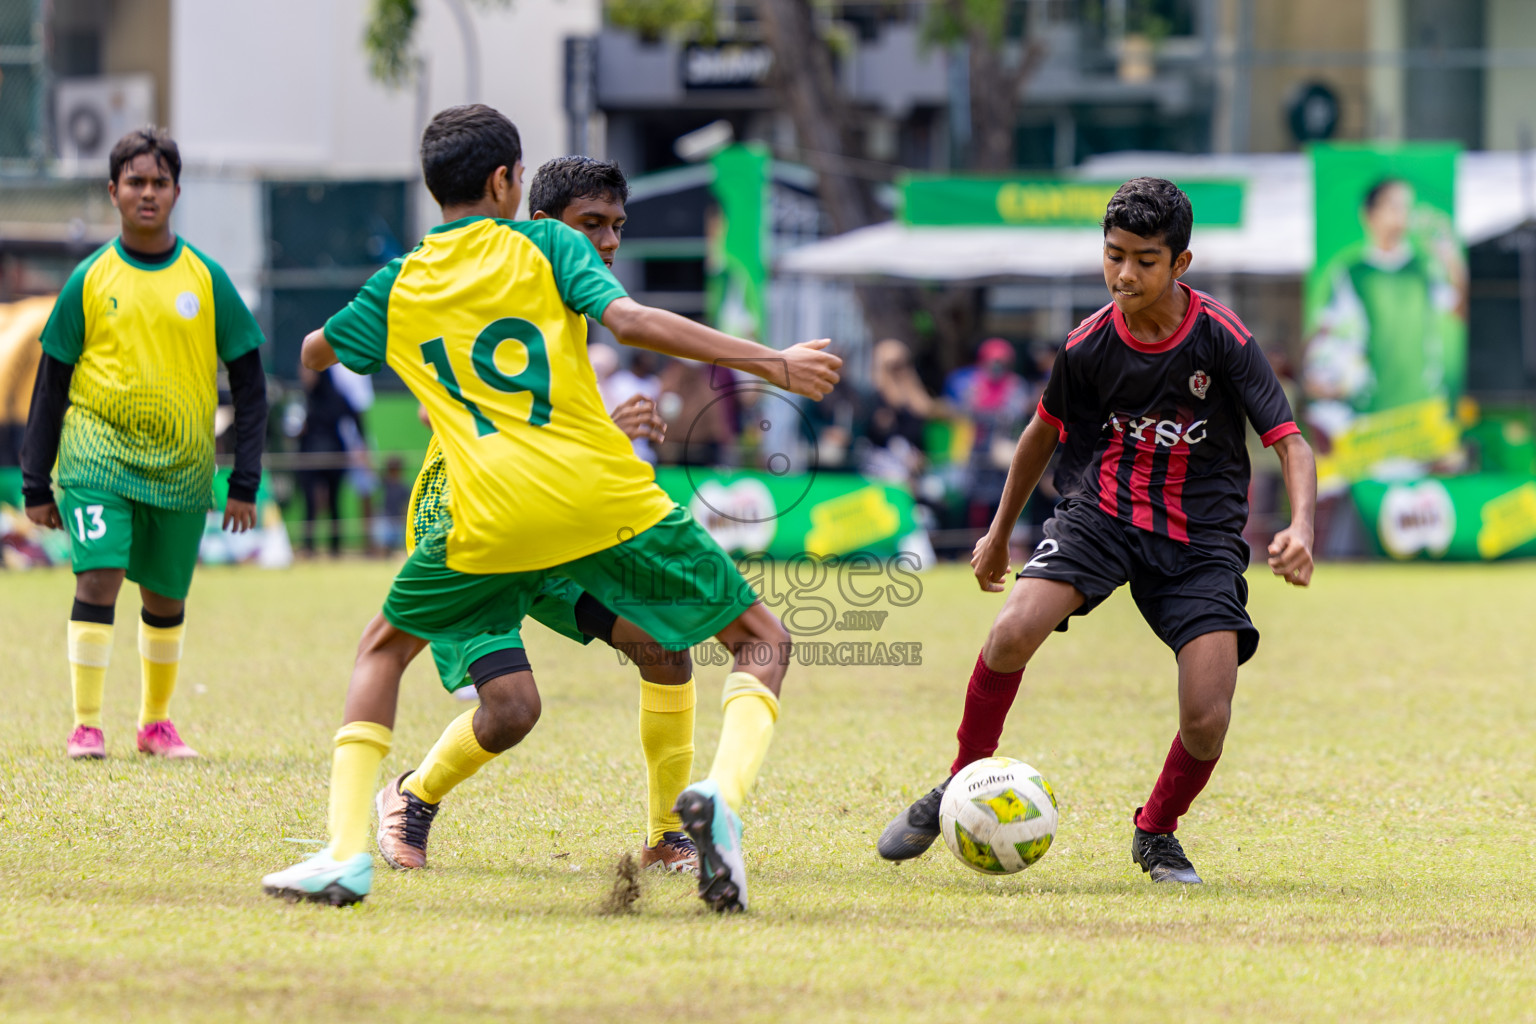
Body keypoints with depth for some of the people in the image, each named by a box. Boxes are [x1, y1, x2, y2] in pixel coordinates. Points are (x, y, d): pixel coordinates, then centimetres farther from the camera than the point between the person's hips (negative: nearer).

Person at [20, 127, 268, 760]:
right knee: (98, 577, -16)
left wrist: (245, 482, 1)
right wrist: (37, 483, 4)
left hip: (182, 464, 2)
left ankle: (156, 722, 25)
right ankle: (86, 725, -10)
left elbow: (248, 382, 7)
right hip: (99, 452, -2)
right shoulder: (91, 279, 1)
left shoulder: (206, 279, 2)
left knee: (166, 597, 9)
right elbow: (51, 384, 6)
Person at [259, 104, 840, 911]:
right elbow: (630, 321, -9)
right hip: (609, 498, -2)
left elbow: (313, 355, 32)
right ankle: (722, 791, -19)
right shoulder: (545, 246, 7)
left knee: (383, 649, 26)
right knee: (763, 644, 11)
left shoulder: (399, 289, 15)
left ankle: (345, 854, 10)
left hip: (491, 519, 2)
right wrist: (773, 363, -10)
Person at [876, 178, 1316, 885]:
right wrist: (1000, 532, 23)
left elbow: (1290, 443, -12)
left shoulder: (1223, 340, -12)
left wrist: (1300, 528, -31)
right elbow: (1044, 431, 14)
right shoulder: (1088, 345, -5)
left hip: (1200, 536, -1)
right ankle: (959, 788, -5)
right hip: (1101, 511, 1)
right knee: (1013, 633, -27)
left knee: (1207, 721, -16)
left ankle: (1156, 833, 16)